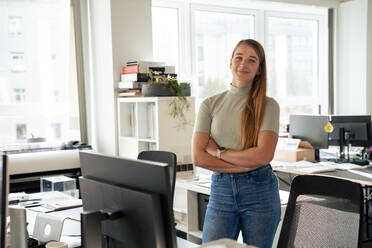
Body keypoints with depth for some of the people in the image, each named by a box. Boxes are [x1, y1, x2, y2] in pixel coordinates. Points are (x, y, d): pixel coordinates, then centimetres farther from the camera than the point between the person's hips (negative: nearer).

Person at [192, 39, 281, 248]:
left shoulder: (268, 105, 0)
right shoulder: (210, 105, 5)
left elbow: (264, 155, -13)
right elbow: (198, 157, -4)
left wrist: (218, 152, -8)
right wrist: (245, 163, -11)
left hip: (260, 192, -1)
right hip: (221, 191, 1)